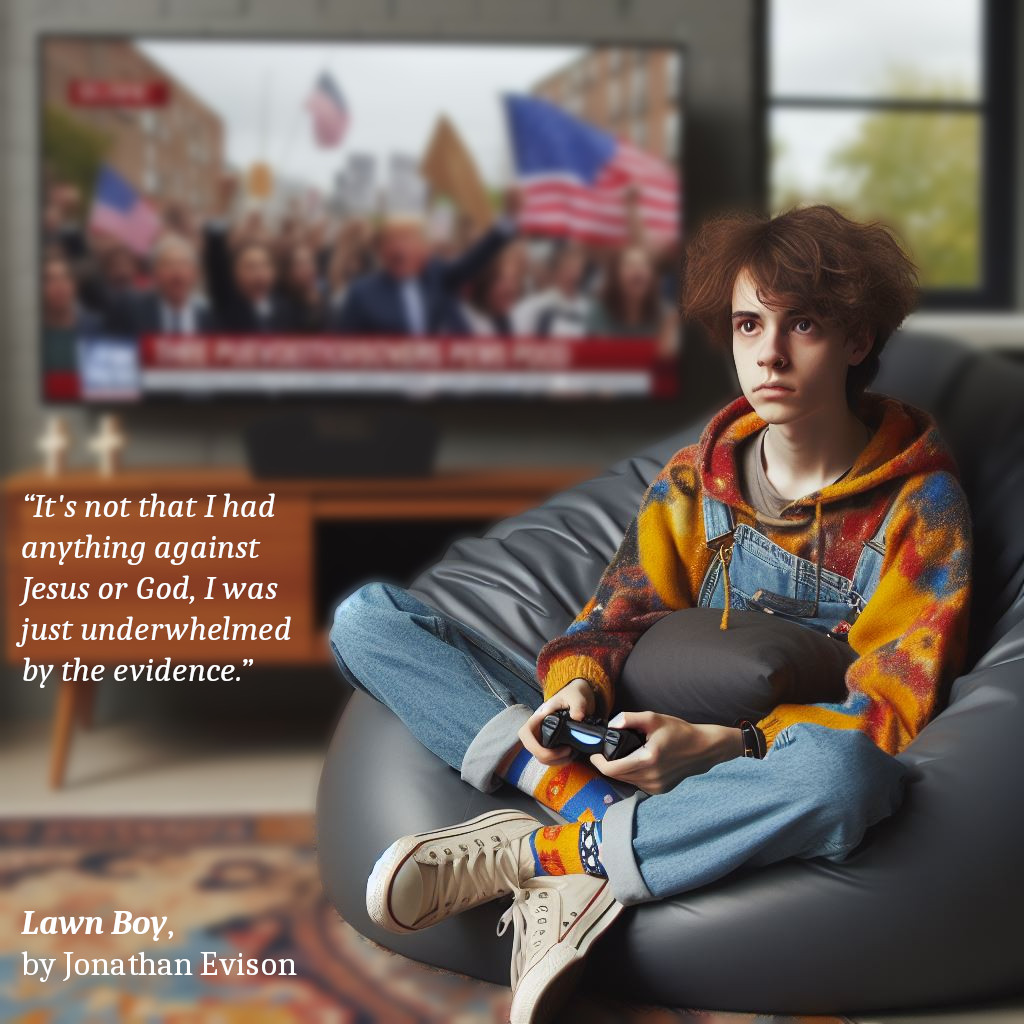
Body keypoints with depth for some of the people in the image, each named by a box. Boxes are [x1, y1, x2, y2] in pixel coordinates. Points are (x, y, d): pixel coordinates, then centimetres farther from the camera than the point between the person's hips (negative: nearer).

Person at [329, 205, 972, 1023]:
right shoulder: (694, 479, 14)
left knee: (841, 772, -44)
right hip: (636, 753, 4)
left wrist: (721, 744, -22)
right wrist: (577, 689, -13)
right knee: (368, 619, -8)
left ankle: (531, 855, -25)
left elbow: (890, 708, -7)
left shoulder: (920, 504, 1)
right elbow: (618, 615, 12)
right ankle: (589, 804, -28)